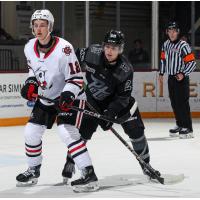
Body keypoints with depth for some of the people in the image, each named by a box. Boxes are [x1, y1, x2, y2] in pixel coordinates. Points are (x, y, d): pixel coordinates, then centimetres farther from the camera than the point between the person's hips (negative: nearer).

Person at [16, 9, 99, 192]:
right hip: (46, 97, 7)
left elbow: (76, 77, -22)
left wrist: (68, 95, -36)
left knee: (67, 131, -24)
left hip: (69, 96, -7)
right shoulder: (30, 47, -5)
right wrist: (30, 84, -3)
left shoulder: (63, 48, -26)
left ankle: (89, 175, -23)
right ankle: (33, 171, 28)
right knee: (31, 132, 6)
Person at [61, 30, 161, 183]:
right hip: (93, 100, 1)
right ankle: (70, 162, 11)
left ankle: (145, 164, 12)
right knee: (82, 130, -8)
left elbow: (123, 97, -21)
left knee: (135, 129, -5)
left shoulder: (125, 70, -27)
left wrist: (110, 112, -33)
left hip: (117, 100, 0)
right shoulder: (92, 53, -25)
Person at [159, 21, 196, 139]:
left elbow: (192, 63, -16)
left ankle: (188, 129, -10)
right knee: (174, 103, 11)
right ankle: (180, 125, 23)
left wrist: (183, 74, -24)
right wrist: (161, 73, 20)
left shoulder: (183, 45, -15)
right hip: (171, 77, 7)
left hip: (181, 78, -7)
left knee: (182, 103, -11)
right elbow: (163, 59, 22)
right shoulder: (166, 44, 8)